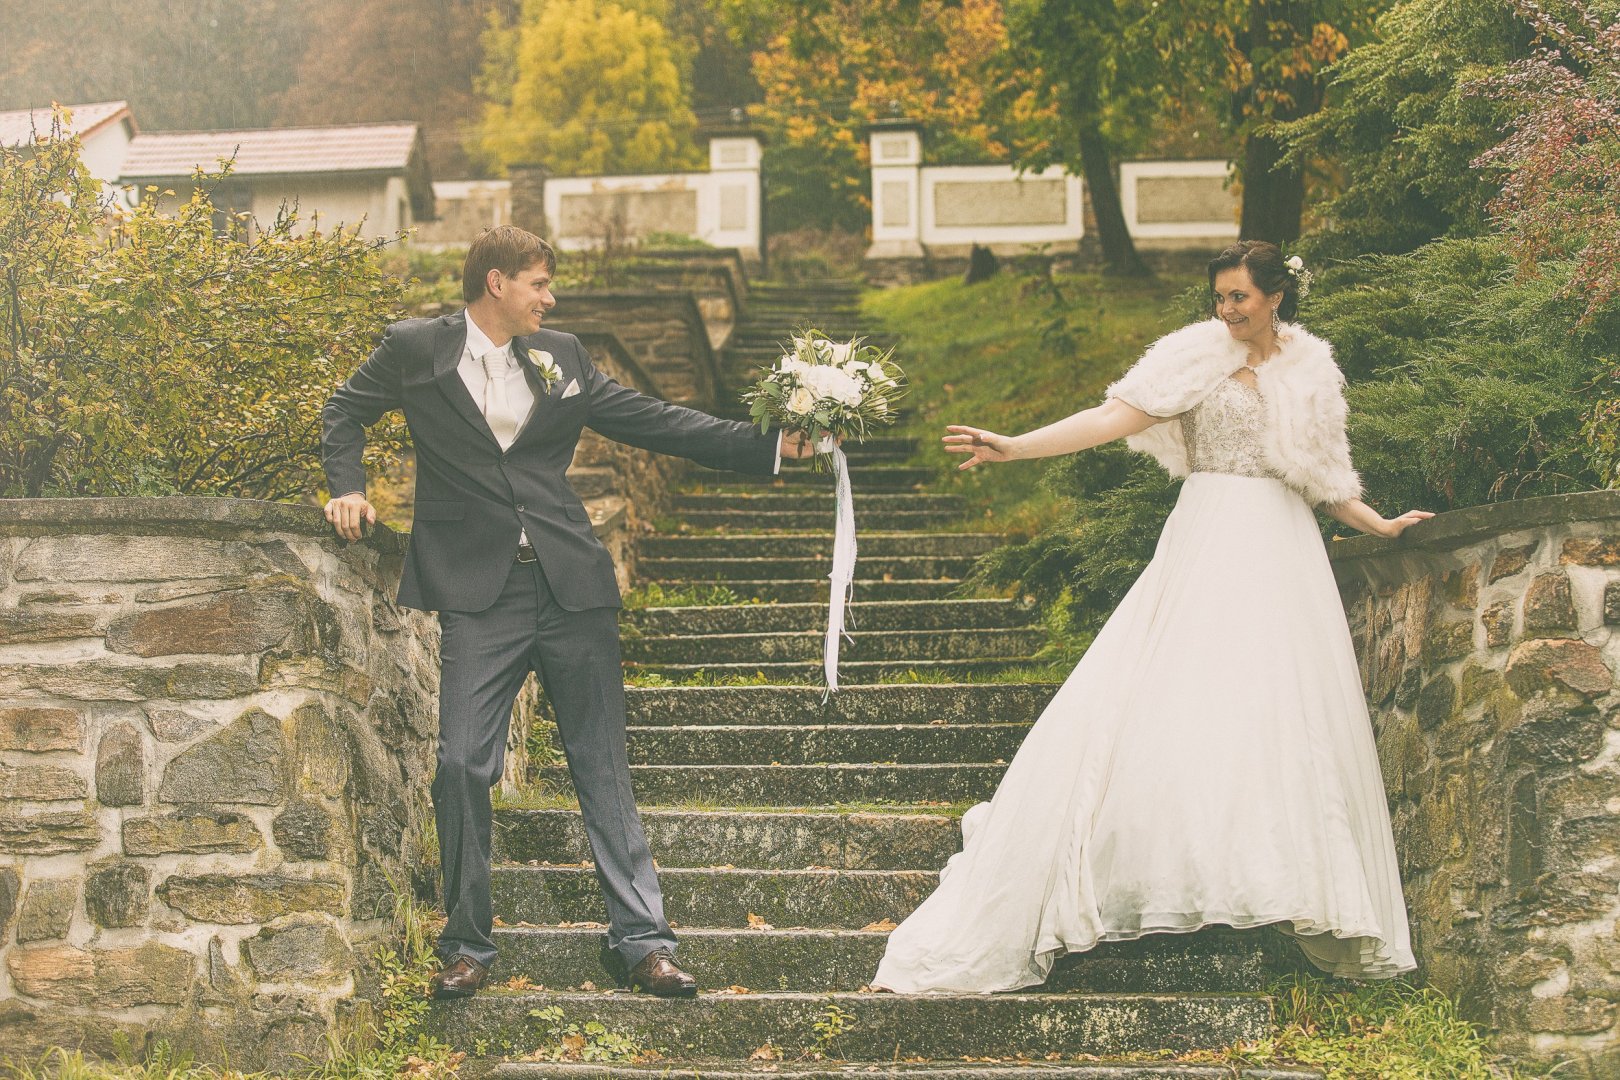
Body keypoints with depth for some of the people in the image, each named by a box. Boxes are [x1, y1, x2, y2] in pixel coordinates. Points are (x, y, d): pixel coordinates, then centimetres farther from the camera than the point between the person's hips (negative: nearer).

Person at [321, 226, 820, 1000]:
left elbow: (655, 422, 12)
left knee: (602, 764, 4)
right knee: (463, 765, -6)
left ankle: (639, 939, 9)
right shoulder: (416, 349, 5)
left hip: (572, 586, 2)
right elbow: (345, 412, 17)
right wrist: (348, 487, -1)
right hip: (479, 594, -2)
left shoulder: (560, 357, 11)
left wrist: (770, 447, 6)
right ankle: (467, 944, 8)